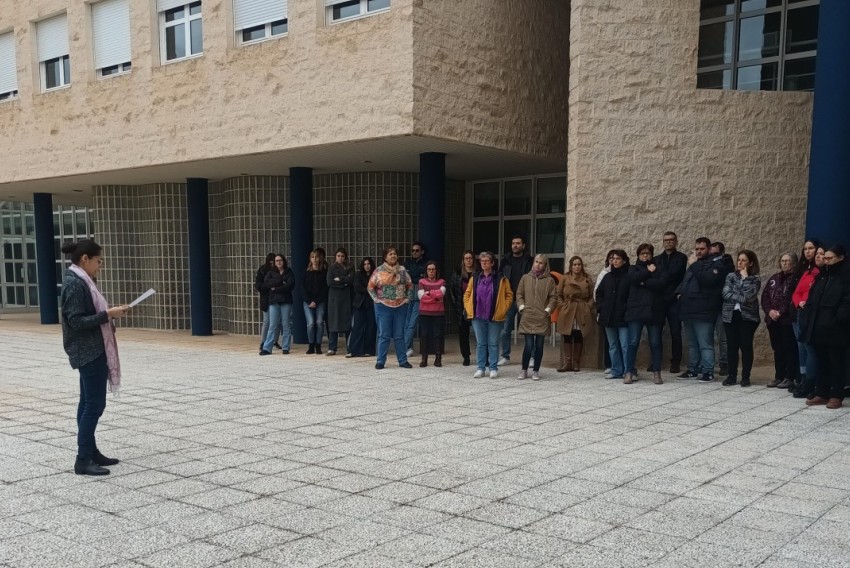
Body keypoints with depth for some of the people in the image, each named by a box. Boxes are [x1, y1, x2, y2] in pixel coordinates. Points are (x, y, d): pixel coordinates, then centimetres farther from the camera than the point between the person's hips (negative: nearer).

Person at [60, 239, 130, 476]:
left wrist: (110, 312, 6)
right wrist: (108, 314, -23)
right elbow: (76, 321, -22)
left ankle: (91, 452, 23)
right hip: (88, 352, -10)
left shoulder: (81, 281, 13)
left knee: (88, 403, 14)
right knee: (94, 404, -8)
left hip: (92, 350, 10)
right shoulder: (75, 284, -17)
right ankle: (83, 461, -4)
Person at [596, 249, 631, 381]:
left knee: (625, 345, -8)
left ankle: (628, 372, -5)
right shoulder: (608, 276, 12)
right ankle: (616, 370, 19)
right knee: (613, 345, 11)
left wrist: (627, 309, -12)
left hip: (623, 317, -6)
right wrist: (601, 307, 9)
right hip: (608, 316, 6)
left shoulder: (629, 276, -4)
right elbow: (599, 293, 20)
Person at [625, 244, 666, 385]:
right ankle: (629, 372, -1)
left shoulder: (657, 268, 13)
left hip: (654, 311, 1)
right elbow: (634, 279, -10)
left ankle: (656, 372, 9)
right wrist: (648, 272, -2)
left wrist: (644, 282, -10)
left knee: (655, 343, 3)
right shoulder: (633, 268, 14)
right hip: (636, 310, -1)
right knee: (633, 342, -5)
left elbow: (662, 283, -7)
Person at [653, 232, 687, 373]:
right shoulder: (656, 259, 16)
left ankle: (675, 363, 5)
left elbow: (674, 274, -7)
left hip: (674, 300, -3)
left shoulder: (682, 258, 5)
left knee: (676, 333, 0)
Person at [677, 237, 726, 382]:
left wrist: (695, 265, -15)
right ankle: (693, 369, 20)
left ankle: (708, 371, -4)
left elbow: (708, 279, -21)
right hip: (689, 310, 8)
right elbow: (685, 281, 32)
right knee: (692, 344, 13)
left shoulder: (716, 263, -3)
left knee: (705, 344, -7)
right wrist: (680, 292, 13)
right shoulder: (694, 263, 22)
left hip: (703, 312, -8)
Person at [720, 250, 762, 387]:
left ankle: (745, 377, 8)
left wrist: (745, 278, -8)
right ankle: (732, 376, 10)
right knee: (732, 346, 4)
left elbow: (748, 296, -16)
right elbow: (726, 294, -5)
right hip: (730, 315, 2)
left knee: (746, 346, -1)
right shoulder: (731, 276, 9)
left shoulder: (755, 279, 1)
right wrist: (742, 298, -12)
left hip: (747, 316, -2)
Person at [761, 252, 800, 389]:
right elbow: (764, 297, 12)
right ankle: (779, 376, 18)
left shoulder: (797, 278, -4)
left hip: (788, 320, -6)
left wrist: (780, 312, -16)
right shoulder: (774, 279, 17)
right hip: (773, 320, 6)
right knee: (777, 349, 11)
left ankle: (790, 378, 3)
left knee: (789, 349, -2)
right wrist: (770, 311, -5)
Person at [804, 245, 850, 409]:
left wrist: (837, 320, -19)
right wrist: (811, 317, 8)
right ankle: (821, 393, 19)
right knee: (822, 362, 12)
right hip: (818, 327, 7)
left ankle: (836, 396, 7)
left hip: (836, 329, -7)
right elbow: (812, 297, 20)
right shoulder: (822, 276, 17)